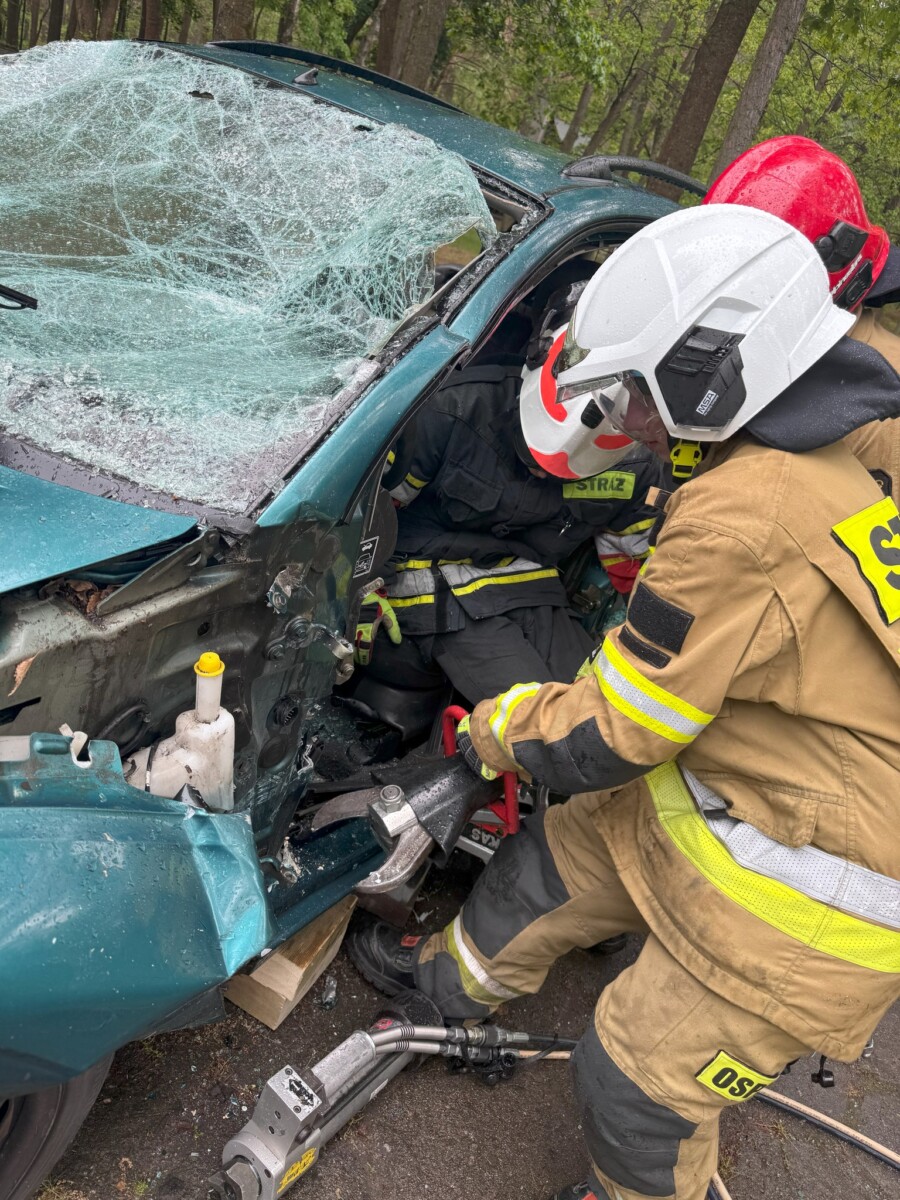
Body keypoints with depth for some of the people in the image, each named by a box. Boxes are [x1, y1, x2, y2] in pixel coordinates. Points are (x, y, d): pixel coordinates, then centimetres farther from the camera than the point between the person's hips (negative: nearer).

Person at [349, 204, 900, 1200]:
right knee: (557, 855, 20)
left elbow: (604, 739, -22)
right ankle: (456, 980, 48)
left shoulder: (747, 515, -33)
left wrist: (492, 730, -2)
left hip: (809, 897, -9)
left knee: (640, 1082, 6)